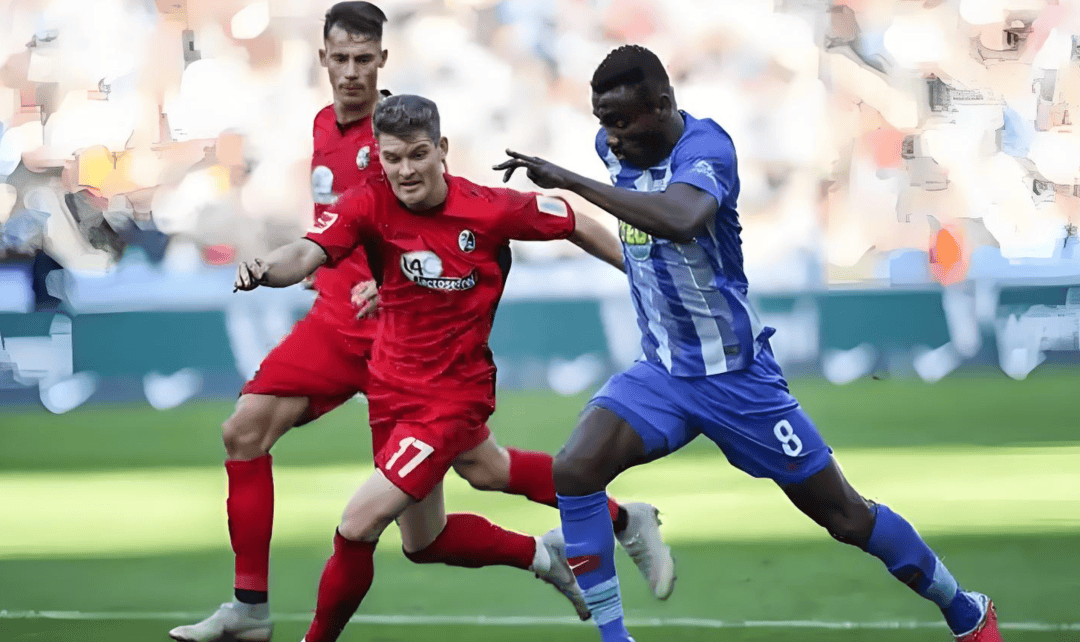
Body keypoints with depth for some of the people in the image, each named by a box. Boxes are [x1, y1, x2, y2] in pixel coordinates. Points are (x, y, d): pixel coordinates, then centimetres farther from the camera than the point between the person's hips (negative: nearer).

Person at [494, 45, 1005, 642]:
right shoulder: (615, 145, -3)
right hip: (660, 370, 6)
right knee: (574, 469, -20)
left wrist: (571, 181, -48)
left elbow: (680, 219, -48)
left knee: (843, 515, 4)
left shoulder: (705, 148, -25)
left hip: (735, 375, -6)